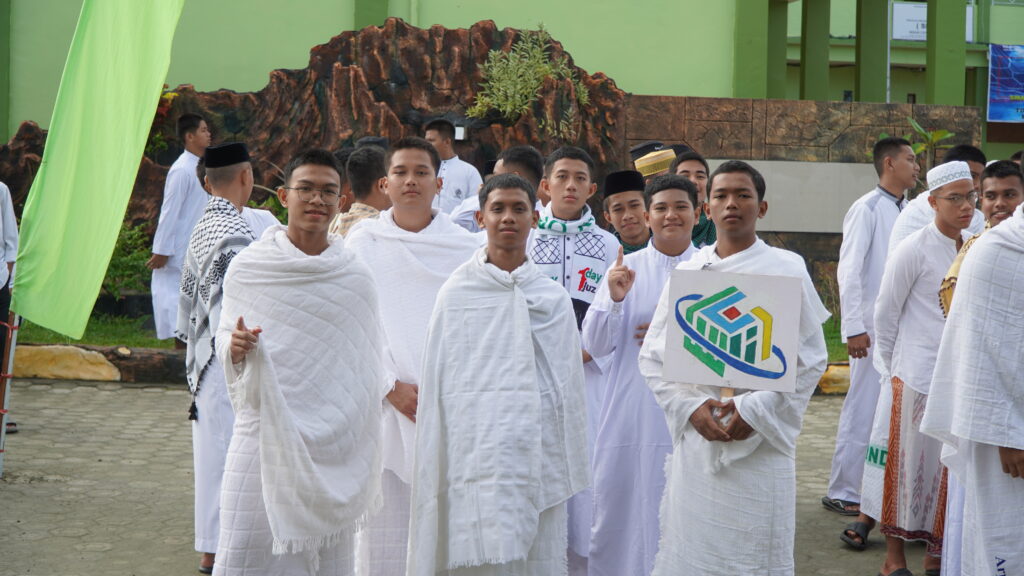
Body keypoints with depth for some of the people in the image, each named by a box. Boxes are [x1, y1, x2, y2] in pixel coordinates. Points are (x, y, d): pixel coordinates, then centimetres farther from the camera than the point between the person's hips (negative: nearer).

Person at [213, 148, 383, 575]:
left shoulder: (355, 278, 1)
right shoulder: (247, 268, -1)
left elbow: (365, 374, 7)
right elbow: (224, 338, 10)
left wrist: (362, 464, 6)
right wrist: (235, 345, -15)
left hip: (331, 443, 1)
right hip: (263, 432, 0)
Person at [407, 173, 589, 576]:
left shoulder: (553, 299, 10)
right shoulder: (456, 293, 5)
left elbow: (568, 385, 11)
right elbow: (436, 382, 6)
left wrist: (569, 469, 7)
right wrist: (434, 465, 4)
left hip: (537, 456, 2)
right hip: (474, 451, -2)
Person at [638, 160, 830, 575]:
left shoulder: (787, 271, 0)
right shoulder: (687, 272, 7)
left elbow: (812, 359, -2)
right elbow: (653, 356, 8)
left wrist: (755, 411, -11)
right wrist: (690, 407, -8)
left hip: (762, 441, -2)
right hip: (696, 438, 2)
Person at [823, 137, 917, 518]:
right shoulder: (868, 209, -9)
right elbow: (848, 270, -12)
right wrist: (853, 328, -15)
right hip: (874, 328, -6)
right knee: (862, 410, 0)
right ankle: (842, 492, 10)